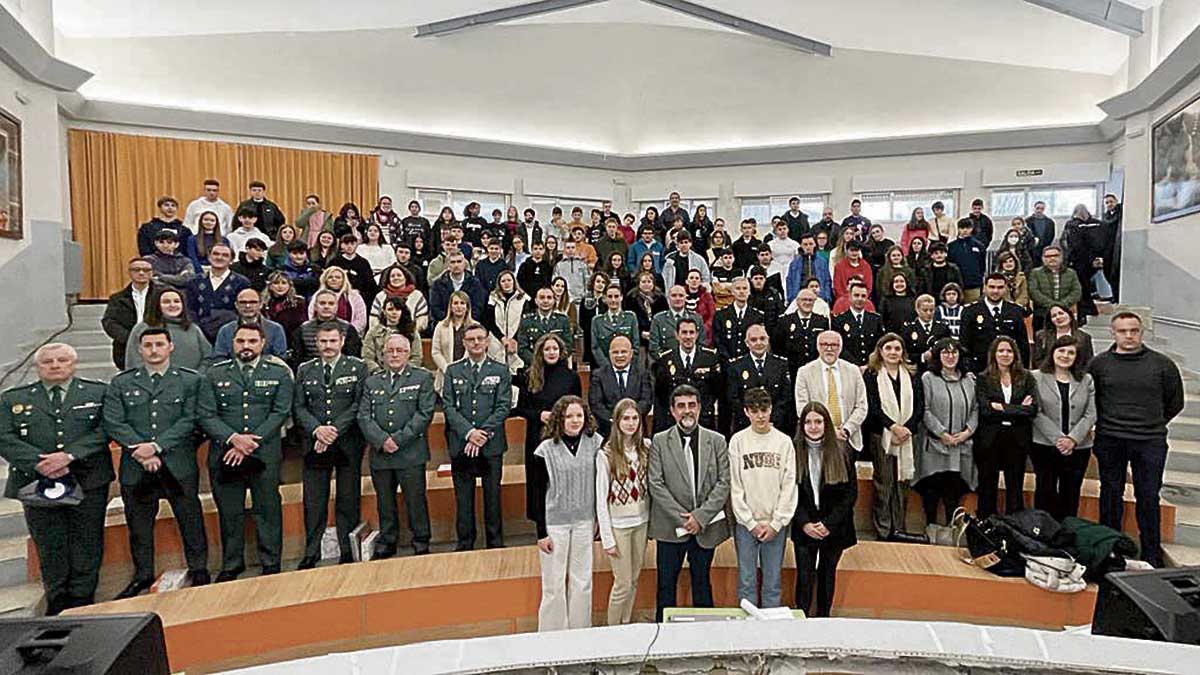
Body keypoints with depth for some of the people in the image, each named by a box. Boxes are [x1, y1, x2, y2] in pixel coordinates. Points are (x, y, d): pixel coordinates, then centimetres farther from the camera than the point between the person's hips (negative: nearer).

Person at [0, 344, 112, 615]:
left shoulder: (98, 392, 4)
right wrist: (39, 463, -13)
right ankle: (57, 604, 20)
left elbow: (105, 430, -6)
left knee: (87, 543, 3)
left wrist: (68, 456, -18)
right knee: (49, 547, 8)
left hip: (88, 481, -1)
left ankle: (82, 601, 15)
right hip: (37, 483, 2)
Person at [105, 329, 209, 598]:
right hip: (136, 467, 2)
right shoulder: (120, 383, 9)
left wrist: (156, 446, -14)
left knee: (190, 519, 5)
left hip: (178, 465, -2)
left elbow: (189, 420, -5)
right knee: (138, 523, 11)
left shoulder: (190, 381, 3)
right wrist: (140, 450, -12)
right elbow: (113, 423, 0)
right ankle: (143, 575, 27)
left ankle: (198, 570, 20)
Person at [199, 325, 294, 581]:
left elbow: (280, 413, -4)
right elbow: (206, 415, 1)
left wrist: (252, 442, -13)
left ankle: (271, 563, 17)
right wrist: (233, 438, -14)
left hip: (265, 453, -1)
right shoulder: (215, 374, 8)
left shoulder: (279, 373, 4)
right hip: (224, 454, 1)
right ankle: (231, 564, 24)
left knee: (268, 509, 4)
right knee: (229, 512, 8)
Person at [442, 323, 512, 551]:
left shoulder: (501, 370, 5)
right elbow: (448, 406, 1)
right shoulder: (453, 371, 9)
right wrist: (469, 432, -12)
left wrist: (483, 434, -12)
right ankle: (464, 544, 18)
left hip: (491, 444, -1)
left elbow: (503, 406, -2)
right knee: (463, 497, 7)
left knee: (492, 496, 6)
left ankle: (495, 543, 17)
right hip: (460, 444, 1)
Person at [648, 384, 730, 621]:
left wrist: (700, 516, -11)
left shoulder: (716, 441, 3)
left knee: (702, 584, 13)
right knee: (666, 584, 6)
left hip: (706, 527, 1)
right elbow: (656, 484, -6)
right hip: (670, 527, -1)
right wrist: (682, 517, -12)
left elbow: (724, 483, -2)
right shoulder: (659, 441, -1)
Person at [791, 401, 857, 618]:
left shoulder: (842, 454, -4)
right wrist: (805, 523, -13)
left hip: (834, 528, 1)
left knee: (827, 575, 13)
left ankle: (823, 618, 27)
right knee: (805, 577, 0)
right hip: (804, 528, -1)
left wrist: (829, 523, -11)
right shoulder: (793, 453, -6)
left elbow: (851, 493, -4)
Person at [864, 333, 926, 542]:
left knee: (902, 482, 5)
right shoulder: (871, 375, 1)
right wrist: (893, 427, -16)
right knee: (883, 483, -2)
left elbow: (920, 407, 6)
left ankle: (898, 528, 12)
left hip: (907, 436, 4)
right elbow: (872, 407, -7)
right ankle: (883, 530, 4)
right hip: (882, 436, -3)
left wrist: (906, 428, -9)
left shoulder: (911, 376, 13)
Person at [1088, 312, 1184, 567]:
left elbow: (1176, 401, 13)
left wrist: (1154, 424, 12)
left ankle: (1152, 556, 17)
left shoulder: (1162, 364, 2)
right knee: (1111, 494, 9)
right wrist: (1104, 423, 9)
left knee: (1148, 498, 5)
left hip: (1150, 442, 0)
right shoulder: (1099, 364, 1)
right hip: (1110, 441, 0)